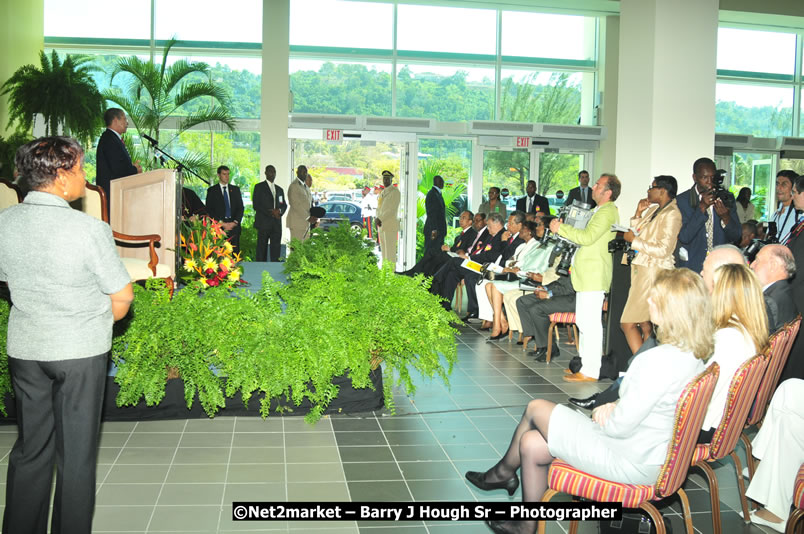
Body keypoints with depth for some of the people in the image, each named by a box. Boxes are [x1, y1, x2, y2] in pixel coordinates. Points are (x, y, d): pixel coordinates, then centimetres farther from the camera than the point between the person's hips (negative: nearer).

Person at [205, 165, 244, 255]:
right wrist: (221, 223, -9)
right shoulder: (212, 190, 7)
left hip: (234, 225, 2)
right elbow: (209, 210, 1)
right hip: (218, 226, -2)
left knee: (235, 253, -4)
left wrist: (235, 222, -5)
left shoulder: (235, 189, 16)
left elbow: (240, 208, 11)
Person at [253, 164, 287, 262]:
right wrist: (270, 212, -12)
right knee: (262, 250, -3)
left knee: (276, 250, 0)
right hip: (263, 223, -5)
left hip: (276, 224, 5)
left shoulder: (280, 189, 21)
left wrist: (279, 211, -6)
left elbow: (284, 205, 17)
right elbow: (256, 205, -5)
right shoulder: (259, 187, 3)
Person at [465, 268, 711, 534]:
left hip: (630, 462, -8)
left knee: (536, 409, 6)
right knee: (531, 443, 10)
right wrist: (614, 405, 1)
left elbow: (621, 426, -23)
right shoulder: (693, 355, 1)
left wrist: (601, 414, -4)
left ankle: (503, 472, 32)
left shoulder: (658, 360, -28)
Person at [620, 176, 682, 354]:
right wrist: (638, 213, 5)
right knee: (644, 323, 11)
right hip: (642, 268, 9)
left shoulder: (671, 214, -14)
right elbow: (637, 233, 18)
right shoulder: (654, 209, 14)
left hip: (653, 272, -9)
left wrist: (634, 240, -15)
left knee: (627, 323, -12)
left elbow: (663, 250, -21)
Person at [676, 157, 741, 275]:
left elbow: (736, 236, 3)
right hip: (692, 266, -2)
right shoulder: (682, 200, -5)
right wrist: (701, 208, -21)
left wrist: (726, 217, -18)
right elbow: (684, 237, -15)